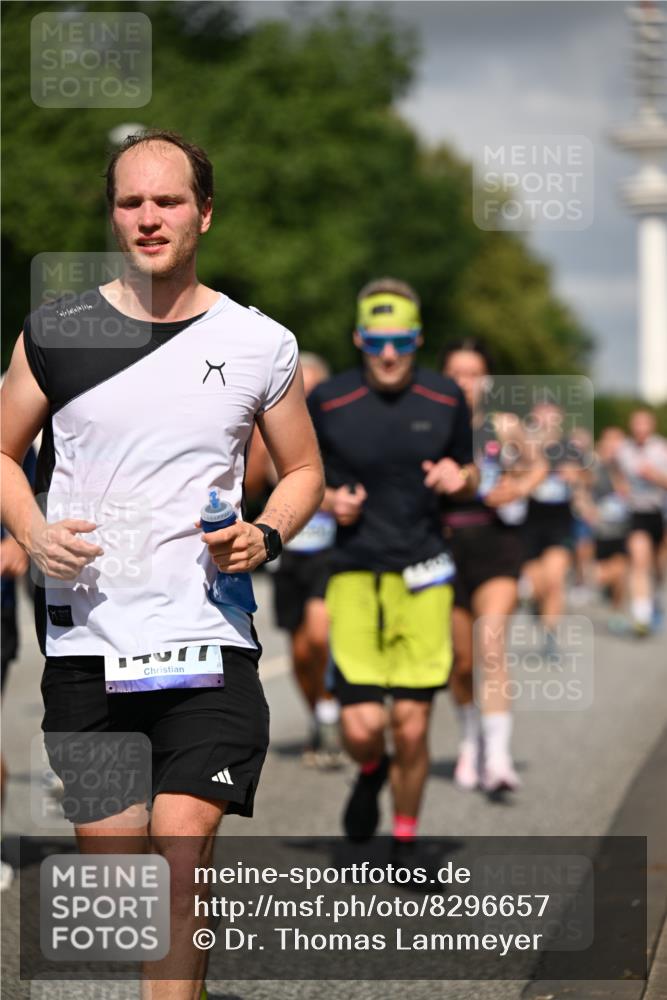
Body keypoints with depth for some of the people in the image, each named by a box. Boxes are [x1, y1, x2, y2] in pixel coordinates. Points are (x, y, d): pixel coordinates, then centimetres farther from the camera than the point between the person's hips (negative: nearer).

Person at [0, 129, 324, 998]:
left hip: (208, 639, -1)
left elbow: (304, 471, 15)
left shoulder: (259, 345, 4)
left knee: (181, 855, -14)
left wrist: (264, 537, -6)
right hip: (85, 640, 2)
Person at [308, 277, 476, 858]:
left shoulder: (446, 400, 2)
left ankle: (405, 848, 21)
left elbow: (471, 474, 15)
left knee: (411, 730, 0)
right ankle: (370, 773, 28)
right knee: (362, 728, -10)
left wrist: (460, 476, -8)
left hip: (424, 577, 1)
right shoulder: (327, 402, -3)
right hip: (356, 576, -1)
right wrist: (330, 501, -11)